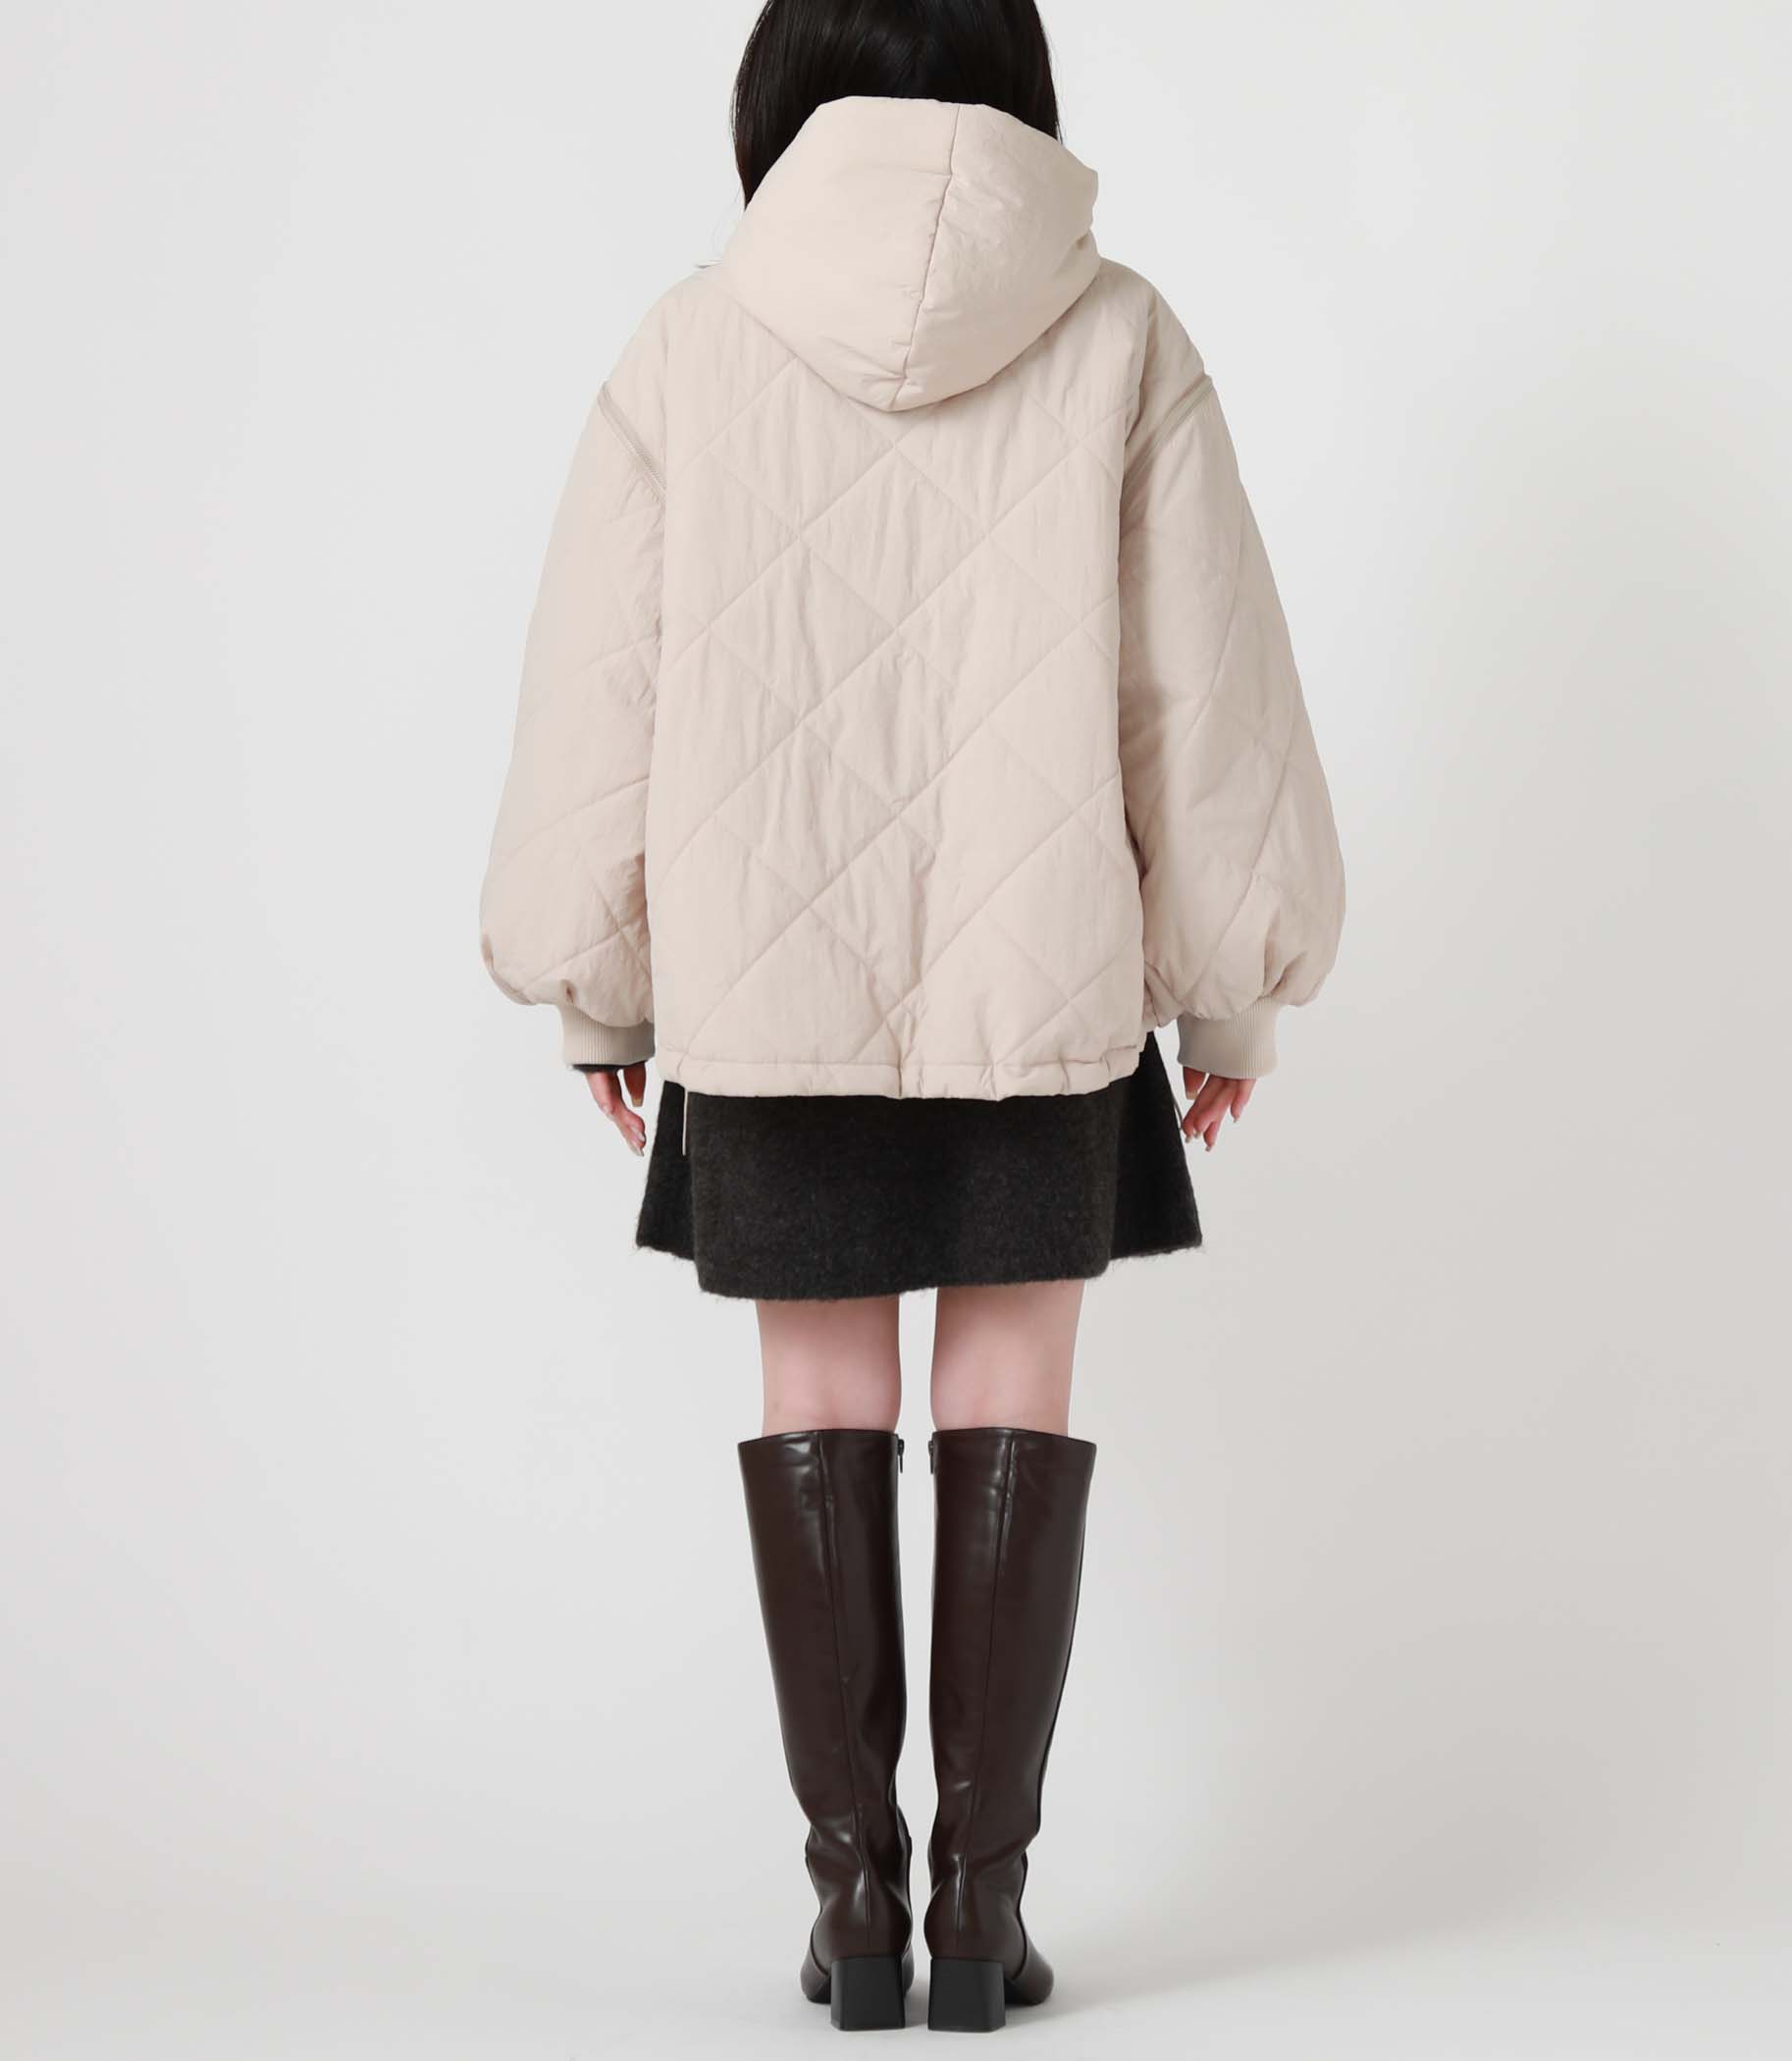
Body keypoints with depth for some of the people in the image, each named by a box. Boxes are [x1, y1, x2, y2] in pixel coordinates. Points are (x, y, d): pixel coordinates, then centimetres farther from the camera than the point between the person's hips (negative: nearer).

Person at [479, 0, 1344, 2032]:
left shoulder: (690, 348, -3)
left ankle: (856, 1890, 12)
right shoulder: (1118, 341, -3)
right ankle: (983, 1895, 10)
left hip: (768, 967, 0)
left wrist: (598, 989, 10)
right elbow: (1204, 690, -2)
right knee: (1013, 1382, 9)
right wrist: (1227, 991, 8)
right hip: (1040, 961, 0)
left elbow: (597, 691, -1)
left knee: (821, 1392, 11)